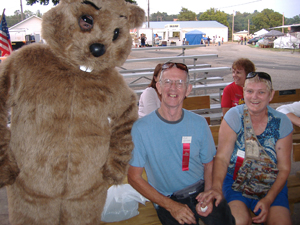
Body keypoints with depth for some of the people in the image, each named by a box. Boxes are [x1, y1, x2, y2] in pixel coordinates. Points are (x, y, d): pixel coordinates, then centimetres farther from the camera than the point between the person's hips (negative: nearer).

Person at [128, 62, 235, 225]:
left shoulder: (199, 124, 1)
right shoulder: (141, 128, -11)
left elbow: (209, 164, 11)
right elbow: (134, 177, -6)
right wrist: (171, 206, -11)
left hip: (201, 190, 3)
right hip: (166, 198, -2)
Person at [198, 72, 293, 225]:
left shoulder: (282, 123, -3)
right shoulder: (233, 116, -8)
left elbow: (284, 168, -1)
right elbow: (222, 157, -14)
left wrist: (268, 199, -14)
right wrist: (216, 187, -32)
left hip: (271, 185, 2)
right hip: (235, 179, -1)